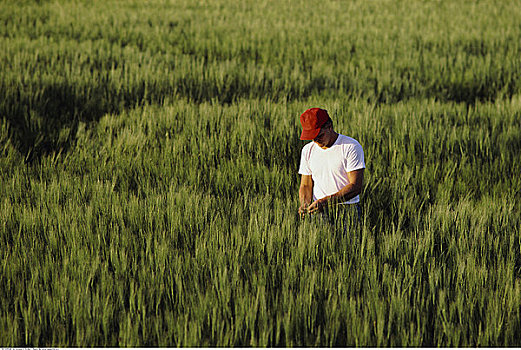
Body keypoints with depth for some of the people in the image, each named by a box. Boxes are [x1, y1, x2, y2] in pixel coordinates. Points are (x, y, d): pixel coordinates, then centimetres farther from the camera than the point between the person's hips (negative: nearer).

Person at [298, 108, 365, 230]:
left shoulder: (351, 147, -4)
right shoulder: (308, 150, 14)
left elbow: (355, 187, -10)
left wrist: (325, 201, -19)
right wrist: (304, 205, -4)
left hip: (347, 210, -3)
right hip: (319, 211, 3)